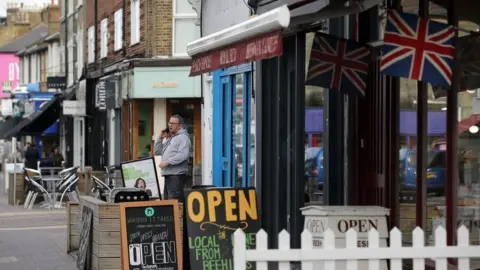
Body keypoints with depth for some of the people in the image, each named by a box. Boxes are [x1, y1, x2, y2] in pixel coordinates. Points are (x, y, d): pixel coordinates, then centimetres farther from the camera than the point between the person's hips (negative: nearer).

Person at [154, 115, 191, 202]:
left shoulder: (183, 137, -5)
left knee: (175, 201, -15)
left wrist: (167, 162, -20)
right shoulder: (168, 138, 23)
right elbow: (157, 151, 23)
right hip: (168, 175, 9)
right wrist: (160, 138, 12)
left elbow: (183, 155, -19)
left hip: (177, 176, -9)